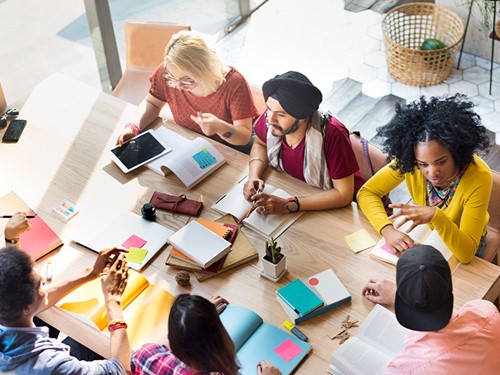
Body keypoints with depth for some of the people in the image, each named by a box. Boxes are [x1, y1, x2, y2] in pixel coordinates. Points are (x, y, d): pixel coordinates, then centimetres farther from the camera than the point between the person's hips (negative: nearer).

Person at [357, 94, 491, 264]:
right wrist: (388, 229, -36)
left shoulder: (479, 177, -35)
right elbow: (367, 193, -19)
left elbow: (466, 253, -36)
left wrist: (435, 216, -52)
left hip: (464, 241, -3)